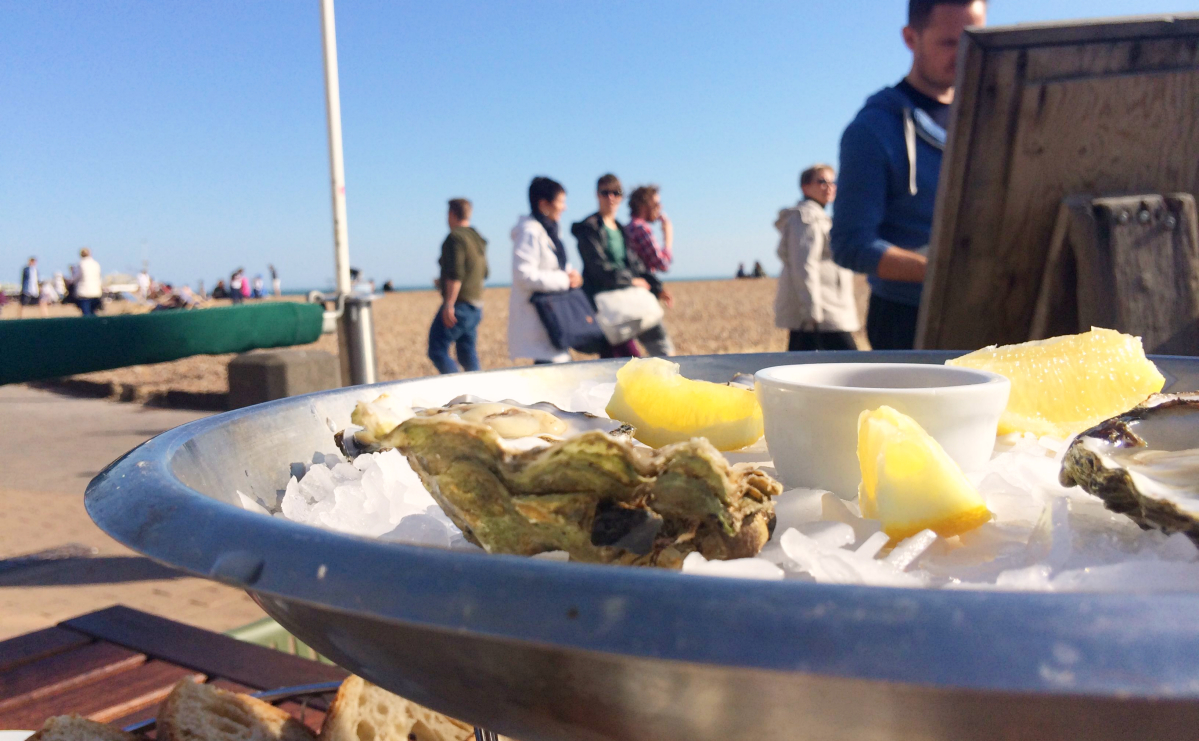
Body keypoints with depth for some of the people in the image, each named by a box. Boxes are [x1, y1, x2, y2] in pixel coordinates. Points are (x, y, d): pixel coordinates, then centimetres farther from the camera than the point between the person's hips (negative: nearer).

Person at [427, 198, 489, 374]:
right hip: (475, 304, 9)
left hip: (459, 305, -9)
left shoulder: (455, 237, -13)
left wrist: (449, 305, -22)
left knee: (437, 350, -5)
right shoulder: (477, 238, 15)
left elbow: (455, 274, -22)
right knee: (467, 352, 12)